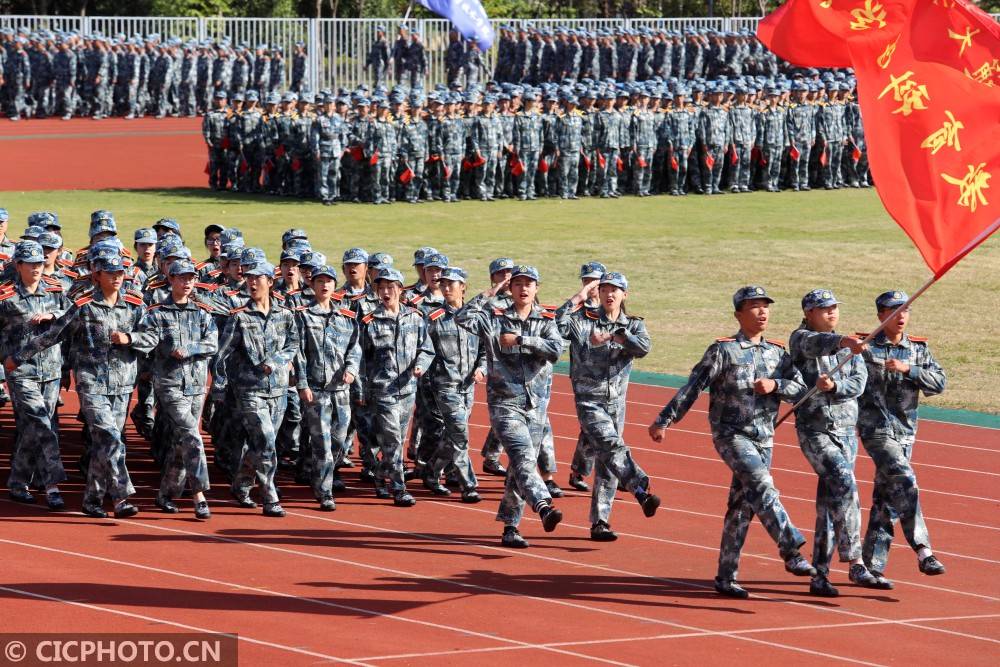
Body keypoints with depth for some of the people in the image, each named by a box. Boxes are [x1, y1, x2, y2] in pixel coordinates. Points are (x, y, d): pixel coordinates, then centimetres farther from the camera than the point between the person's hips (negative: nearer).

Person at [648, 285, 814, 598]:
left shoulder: (777, 352, 11)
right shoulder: (724, 350, -5)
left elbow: (801, 390, 5)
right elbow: (693, 386, -7)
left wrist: (775, 385, -14)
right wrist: (664, 421, -10)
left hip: (764, 439, 5)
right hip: (731, 435, -5)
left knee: (742, 508, 8)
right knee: (762, 488, -24)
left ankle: (726, 577, 13)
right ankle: (791, 553, -31)